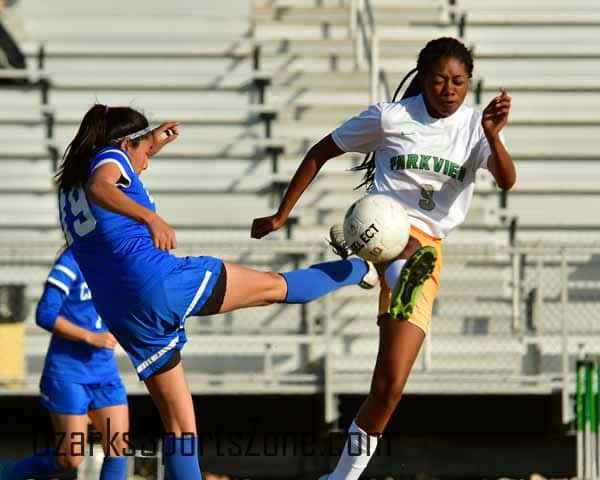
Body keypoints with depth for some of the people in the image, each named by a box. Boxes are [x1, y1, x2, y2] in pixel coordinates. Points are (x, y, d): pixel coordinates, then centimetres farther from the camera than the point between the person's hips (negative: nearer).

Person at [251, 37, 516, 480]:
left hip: (430, 249, 2)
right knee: (410, 246, -43)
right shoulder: (390, 118, -2)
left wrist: (493, 136, -34)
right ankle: (404, 274, -76)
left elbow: (507, 181, -15)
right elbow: (320, 153, 7)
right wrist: (282, 214, 5)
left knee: (390, 385, -2)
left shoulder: (476, 127, 3)